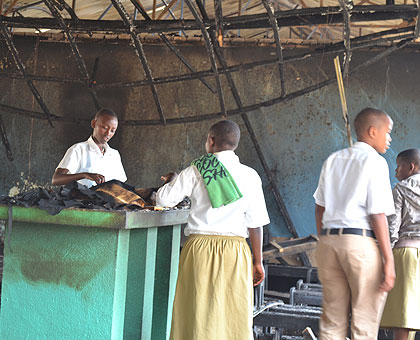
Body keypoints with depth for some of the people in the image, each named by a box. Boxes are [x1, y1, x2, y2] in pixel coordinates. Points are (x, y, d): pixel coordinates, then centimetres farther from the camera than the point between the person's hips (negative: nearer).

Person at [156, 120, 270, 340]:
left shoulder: (195, 172, -2)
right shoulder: (249, 176, 1)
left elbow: (163, 200, 1)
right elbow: (255, 223, 0)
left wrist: (172, 181, 21)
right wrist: (257, 262, 6)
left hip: (199, 249, 0)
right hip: (235, 250, 0)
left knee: (198, 313, 6)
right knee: (234, 317, 5)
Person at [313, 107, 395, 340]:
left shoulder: (332, 161, 14)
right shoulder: (374, 162, -5)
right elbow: (377, 215, -11)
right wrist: (389, 261, -11)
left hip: (328, 241, 6)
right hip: (362, 242, -6)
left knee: (332, 321, 11)